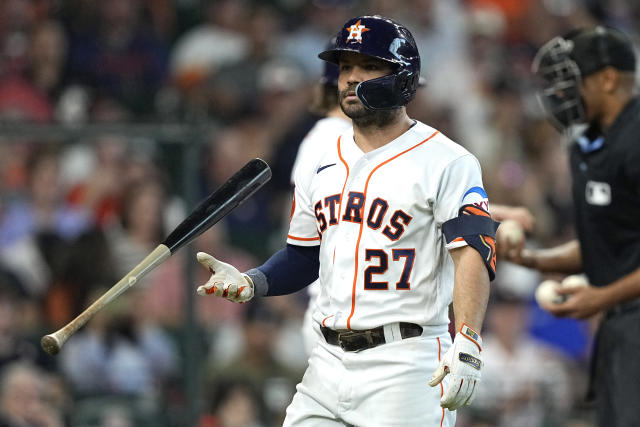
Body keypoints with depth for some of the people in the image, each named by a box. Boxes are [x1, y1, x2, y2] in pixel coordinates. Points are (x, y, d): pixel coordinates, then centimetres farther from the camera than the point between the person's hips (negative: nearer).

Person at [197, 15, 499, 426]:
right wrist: (250, 283, 2)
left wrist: (466, 345, -27)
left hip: (405, 365, -6)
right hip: (329, 361, 6)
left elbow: (474, 252, -14)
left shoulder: (446, 162, -5)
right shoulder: (319, 166, 16)